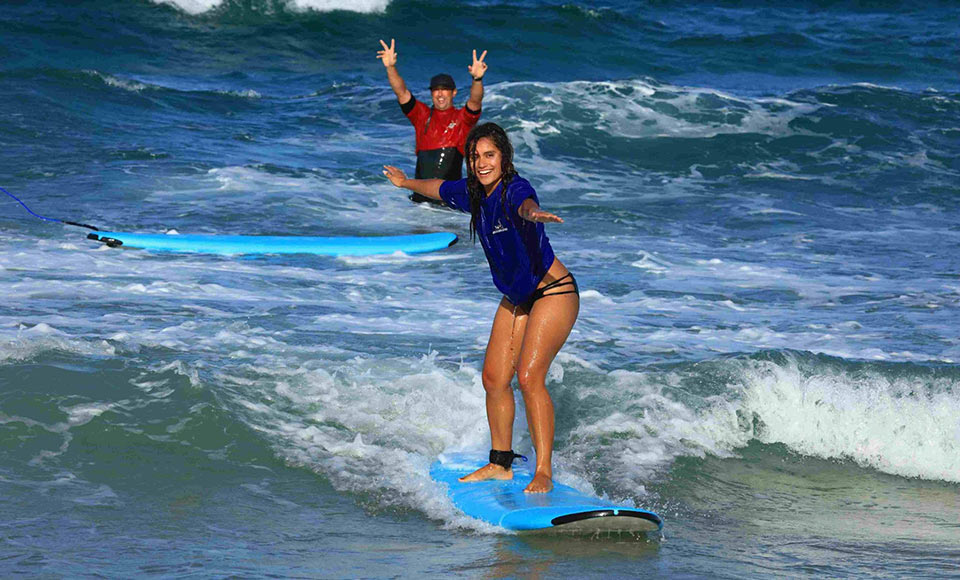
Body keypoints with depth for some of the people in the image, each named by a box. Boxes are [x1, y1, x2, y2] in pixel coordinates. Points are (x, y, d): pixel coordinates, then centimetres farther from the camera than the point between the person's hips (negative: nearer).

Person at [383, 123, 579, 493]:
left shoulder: (514, 189, -23)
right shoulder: (472, 193, 1)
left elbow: (526, 203, -49)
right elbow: (438, 188, 24)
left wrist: (532, 213, -73)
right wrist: (406, 183, 43)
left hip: (554, 293, -9)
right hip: (516, 298, 9)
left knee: (529, 377, -20)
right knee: (494, 378, 6)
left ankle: (544, 472, -18)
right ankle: (500, 465, 19)